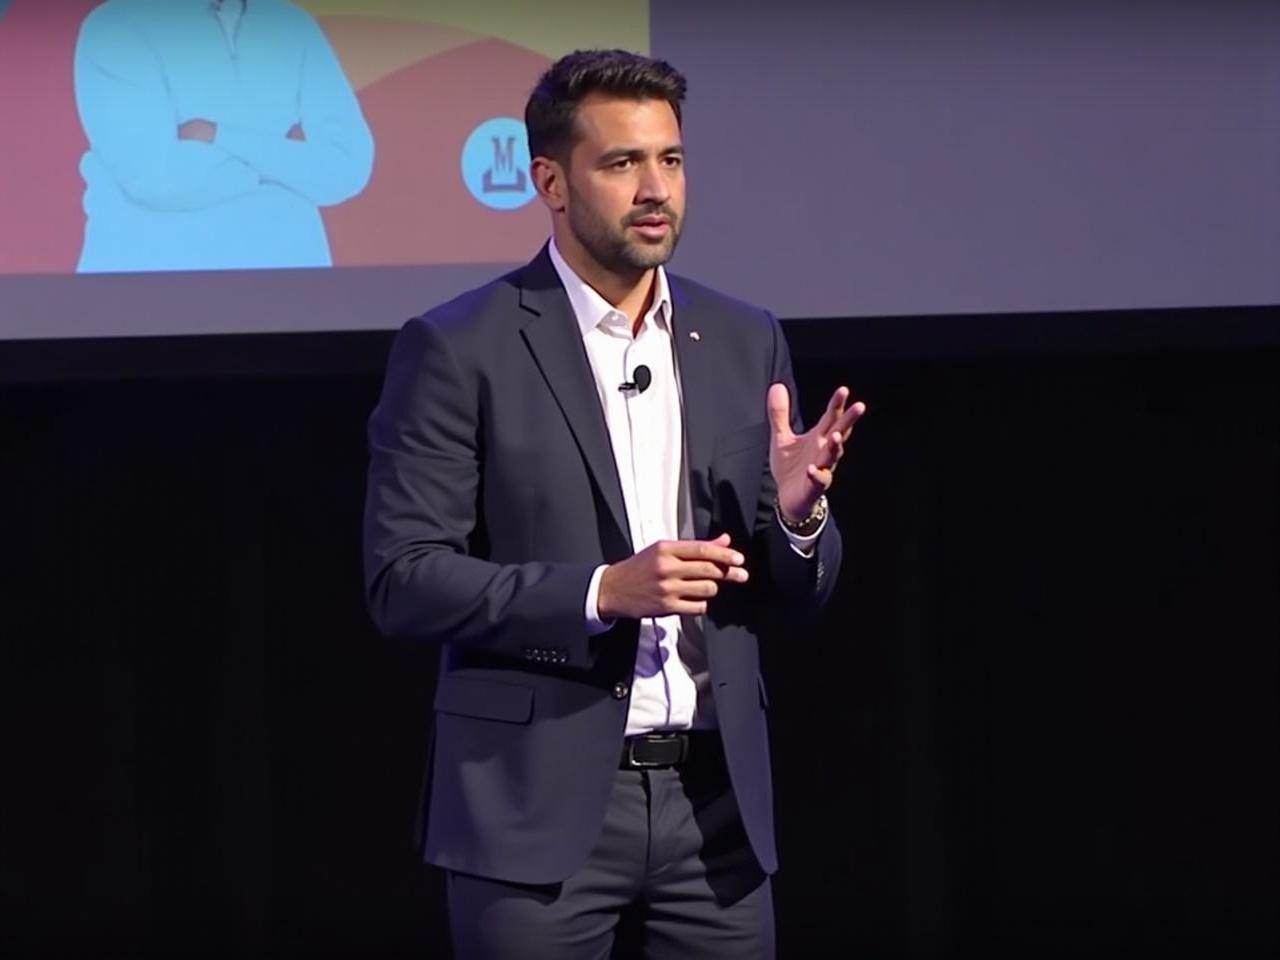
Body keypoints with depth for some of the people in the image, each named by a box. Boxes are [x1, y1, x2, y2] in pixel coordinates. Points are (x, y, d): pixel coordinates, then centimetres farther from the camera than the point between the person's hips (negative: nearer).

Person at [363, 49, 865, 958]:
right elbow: (404, 579, -10)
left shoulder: (745, 342, 10)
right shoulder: (459, 350, -5)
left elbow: (799, 591, 12)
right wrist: (601, 592, -20)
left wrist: (799, 512, -11)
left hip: (716, 799, 5)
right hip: (540, 804, -4)